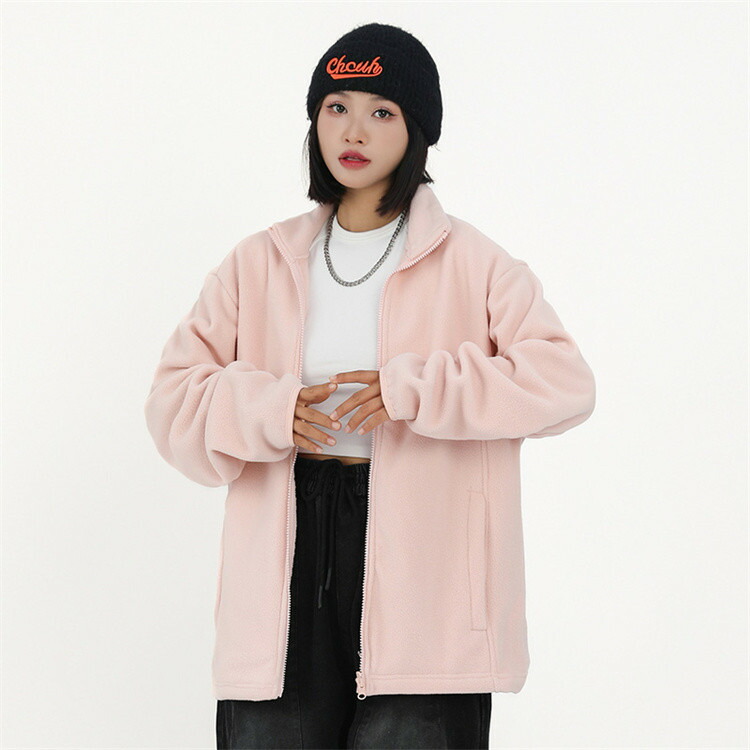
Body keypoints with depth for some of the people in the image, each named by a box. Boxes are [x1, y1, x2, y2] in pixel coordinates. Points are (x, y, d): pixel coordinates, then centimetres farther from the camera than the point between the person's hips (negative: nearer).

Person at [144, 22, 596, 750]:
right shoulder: (258, 265, 12)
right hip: (286, 561, 3)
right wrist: (263, 410, -13)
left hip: (418, 567, -2)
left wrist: (413, 389, -17)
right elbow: (172, 397, 8)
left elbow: (566, 381, -8)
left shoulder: (473, 265, 2)